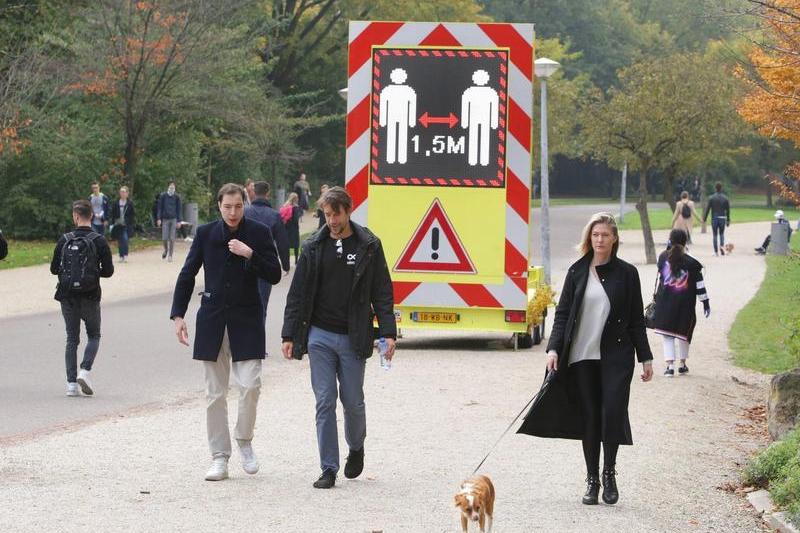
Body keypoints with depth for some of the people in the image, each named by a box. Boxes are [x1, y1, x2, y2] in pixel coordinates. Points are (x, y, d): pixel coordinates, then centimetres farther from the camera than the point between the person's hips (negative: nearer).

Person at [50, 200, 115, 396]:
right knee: (94, 336, 15)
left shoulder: (64, 240, -2)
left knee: (72, 339, 10)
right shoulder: (99, 241, -7)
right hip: (90, 296, -2)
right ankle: (85, 370, -8)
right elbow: (108, 270, -7)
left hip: (67, 297, 2)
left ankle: (71, 383, 2)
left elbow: (54, 269, 2)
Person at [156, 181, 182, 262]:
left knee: (172, 239, -3)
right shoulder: (163, 196, 1)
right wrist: (158, 219, -6)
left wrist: (179, 221, 2)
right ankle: (166, 250, 26)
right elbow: (159, 208, 2)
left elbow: (178, 210, 7)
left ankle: (170, 255, 5)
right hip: (165, 219, 0)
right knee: (165, 238, -3)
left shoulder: (177, 197, 4)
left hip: (173, 219, 0)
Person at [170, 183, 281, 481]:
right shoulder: (205, 233, 3)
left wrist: (250, 255, -16)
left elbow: (274, 275, -3)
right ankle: (219, 457, 10)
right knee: (215, 393, 3)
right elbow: (187, 275, 8)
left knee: (250, 385, -13)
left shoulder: (258, 233, -1)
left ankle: (244, 440, 13)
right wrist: (178, 315, 2)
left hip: (246, 321, -2)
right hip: (212, 320, 2)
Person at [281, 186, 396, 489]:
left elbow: (382, 293, 1)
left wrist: (388, 333, -7)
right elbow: (298, 294, 7)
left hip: (353, 338, -1)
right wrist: (289, 335, 2)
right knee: (325, 402, -1)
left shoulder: (368, 246, 0)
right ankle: (329, 469, 3)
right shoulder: (314, 247, 5)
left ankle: (356, 448, 35)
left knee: (353, 401, 6)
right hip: (320, 336, 1)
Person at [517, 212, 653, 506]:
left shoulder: (627, 273, 4)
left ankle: (609, 473, 7)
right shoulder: (577, 272, 7)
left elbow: (636, 319, 7)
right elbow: (562, 313, 6)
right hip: (581, 357, 2)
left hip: (616, 357, -1)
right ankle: (592, 479, 12)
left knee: (612, 412, -12)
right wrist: (554, 348, -6)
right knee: (589, 416, 4)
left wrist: (645, 358, 5)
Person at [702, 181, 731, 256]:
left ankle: (716, 251, 5)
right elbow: (728, 210, 5)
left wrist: (704, 219, 3)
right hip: (722, 218, 1)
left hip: (714, 218, -1)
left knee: (715, 235, 6)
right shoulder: (725, 198, 2)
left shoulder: (711, 198, -4)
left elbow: (707, 209, -4)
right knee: (722, 234, 16)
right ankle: (722, 245, -9)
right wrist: (728, 220, 13)